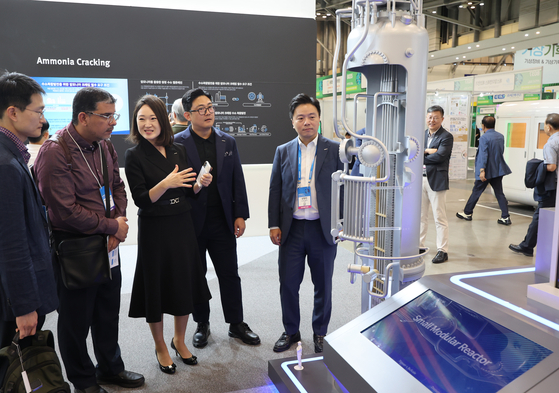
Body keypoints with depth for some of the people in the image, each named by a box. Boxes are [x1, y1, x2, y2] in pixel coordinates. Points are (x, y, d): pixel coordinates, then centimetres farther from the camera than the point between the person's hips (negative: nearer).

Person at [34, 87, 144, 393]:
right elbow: (66, 211, -23)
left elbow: (117, 186, 11)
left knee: (108, 310, 20)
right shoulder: (55, 152, -21)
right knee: (76, 318, 12)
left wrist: (119, 222, -6)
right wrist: (112, 226, -15)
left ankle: (110, 368, 40)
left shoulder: (104, 144, 3)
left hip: (107, 243, 7)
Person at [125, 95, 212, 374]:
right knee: (157, 286, 7)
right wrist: (165, 184, -28)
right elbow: (141, 199, -13)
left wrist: (200, 184, -9)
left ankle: (179, 340, 34)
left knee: (185, 283, 12)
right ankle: (160, 346, 28)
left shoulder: (178, 150, 5)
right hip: (154, 229, -4)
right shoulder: (135, 155, -8)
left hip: (182, 225, 4)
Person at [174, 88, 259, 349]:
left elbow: (237, 181, 6)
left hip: (222, 221, 3)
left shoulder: (228, 142, 6)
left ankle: (236, 324, 24)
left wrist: (240, 215, 2)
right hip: (191, 222, -2)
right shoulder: (177, 143, -6)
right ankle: (202, 324, 29)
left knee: (230, 274, 9)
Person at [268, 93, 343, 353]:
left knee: (323, 284, 11)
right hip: (292, 229, 2)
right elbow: (275, 190, 7)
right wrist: (273, 224, 1)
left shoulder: (334, 150, -1)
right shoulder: (283, 152, 6)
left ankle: (320, 332, 31)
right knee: (288, 283, 9)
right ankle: (291, 331, 29)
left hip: (323, 229, -2)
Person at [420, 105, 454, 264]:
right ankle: (419, 245, 24)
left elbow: (439, 156, -19)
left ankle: (442, 251, 5)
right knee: (421, 216, 13)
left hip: (436, 181, -6)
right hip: (421, 179, 6)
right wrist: (427, 151, -13)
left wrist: (422, 156, -7)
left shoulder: (446, 137, -6)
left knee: (440, 218, -1)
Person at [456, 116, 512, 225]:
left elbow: (484, 154, -21)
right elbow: (502, 151, 18)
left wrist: (482, 170, -24)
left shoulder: (484, 138, -14)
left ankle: (467, 213, 18)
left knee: (476, 191, 6)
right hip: (498, 169, 6)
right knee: (499, 193, 8)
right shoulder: (501, 136, 7)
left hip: (487, 171, -6)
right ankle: (505, 217, 4)